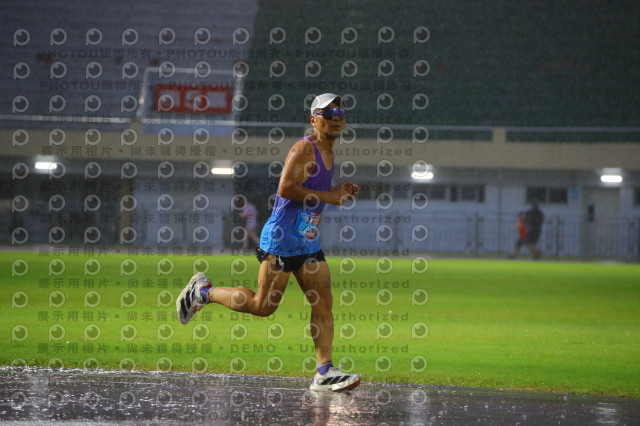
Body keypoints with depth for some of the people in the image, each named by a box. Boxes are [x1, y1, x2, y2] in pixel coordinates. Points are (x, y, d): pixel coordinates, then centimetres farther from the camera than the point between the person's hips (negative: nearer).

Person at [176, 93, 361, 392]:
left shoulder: (329, 154, 16)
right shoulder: (304, 149, -13)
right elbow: (286, 189, -23)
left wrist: (338, 192, 10)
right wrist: (327, 196, -18)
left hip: (308, 243, 9)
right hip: (281, 239, -9)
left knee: (323, 303, -1)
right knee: (263, 306, -5)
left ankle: (325, 373, -3)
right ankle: (203, 292, 14)